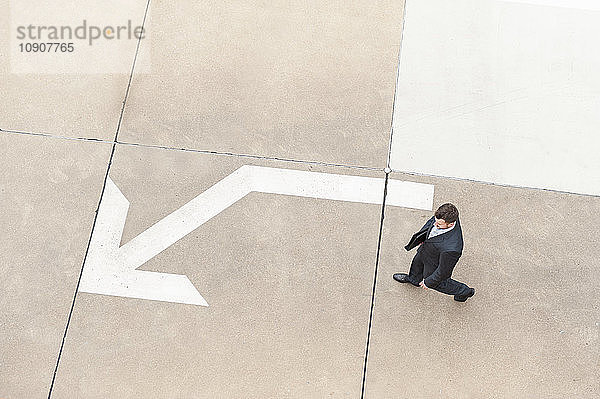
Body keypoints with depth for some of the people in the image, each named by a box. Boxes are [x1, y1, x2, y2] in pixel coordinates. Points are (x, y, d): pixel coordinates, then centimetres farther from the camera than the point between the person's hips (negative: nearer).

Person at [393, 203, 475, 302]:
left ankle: (464, 291, 49)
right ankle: (414, 279, 70)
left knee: (435, 283, 25)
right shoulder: (443, 217, -30)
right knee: (417, 262, 34)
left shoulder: (451, 249, -48)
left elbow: (443, 271, -30)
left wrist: (428, 282, -15)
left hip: (434, 264, -6)